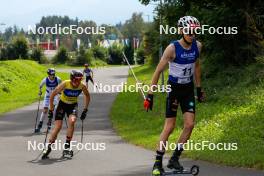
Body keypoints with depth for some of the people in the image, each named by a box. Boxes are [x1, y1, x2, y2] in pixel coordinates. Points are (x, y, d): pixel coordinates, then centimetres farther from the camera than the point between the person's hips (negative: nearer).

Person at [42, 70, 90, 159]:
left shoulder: (82, 86, -19)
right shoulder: (65, 84, -27)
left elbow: (87, 96, 3)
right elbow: (52, 95, -17)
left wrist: (85, 110, 0)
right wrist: (51, 110, -15)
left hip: (73, 105, 1)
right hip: (62, 104, -1)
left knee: (71, 121, -27)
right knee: (58, 126, -14)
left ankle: (67, 145, -14)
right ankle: (48, 147, -1)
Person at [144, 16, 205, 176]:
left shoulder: (197, 46, -6)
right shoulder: (172, 48, -20)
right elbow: (158, 71, -17)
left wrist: (199, 89, 16)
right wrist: (150, 95, -18)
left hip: (188, 89, 4)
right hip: (173, 88, -4)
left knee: (190, 124, -6)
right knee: (169, 127, -7)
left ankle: (174, 159, 5)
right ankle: (158, 163, 2)